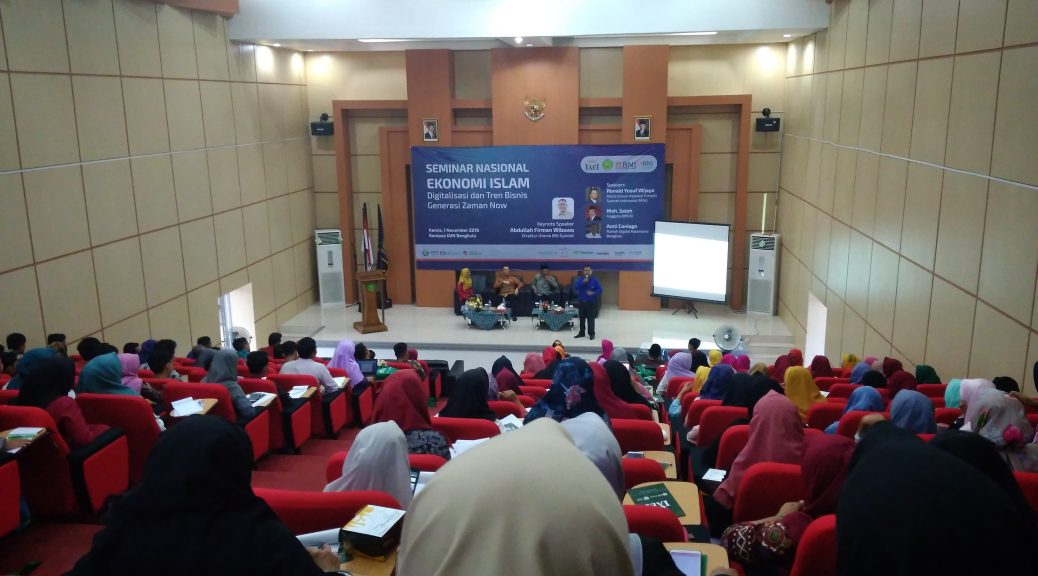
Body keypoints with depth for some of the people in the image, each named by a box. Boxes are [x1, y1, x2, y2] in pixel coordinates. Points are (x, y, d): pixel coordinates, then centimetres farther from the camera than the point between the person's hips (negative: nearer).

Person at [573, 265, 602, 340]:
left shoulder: (595, 280, -3)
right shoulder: (580, 279, 3)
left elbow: (600, 289, -6)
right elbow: (575, 288, -10)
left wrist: (593, 293, -24)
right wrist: (582, 282, -22)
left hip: (591, 302, -3)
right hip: (581, 302, 3)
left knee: (591, 319, -3)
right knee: (582, 318, 10)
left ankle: (591, 333, 5)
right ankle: (581, 333, 22)